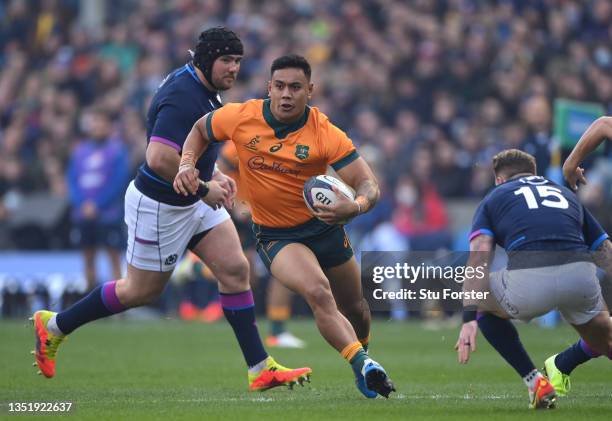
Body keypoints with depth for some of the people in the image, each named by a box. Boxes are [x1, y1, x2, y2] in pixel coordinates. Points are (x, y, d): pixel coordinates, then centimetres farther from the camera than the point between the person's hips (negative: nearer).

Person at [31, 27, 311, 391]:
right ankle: (54, 325, 25)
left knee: (235, 269, -2)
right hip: (160, 207, -9)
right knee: (143, 291, 6)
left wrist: (213, 175, 8)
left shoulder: (205, 90, 4)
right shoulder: (183, 98, -27)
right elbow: (160, 159, -36)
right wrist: (204, 189, -24)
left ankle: (261, 369, 1)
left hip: (194, 201, 9)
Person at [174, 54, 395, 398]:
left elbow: (369, 184, -21)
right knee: (318, 292, -30)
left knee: (354, 308, 17)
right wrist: (187, 164, -10)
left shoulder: (326, 134, -19)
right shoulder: (241, 118, -14)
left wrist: (355, 206, -44)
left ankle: (362, 352, 49)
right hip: (275, 236, -2)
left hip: (324, 225, 2)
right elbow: (200, 130, 8)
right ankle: (363, 365, -34)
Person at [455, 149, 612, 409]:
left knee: (480, 303, 31)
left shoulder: (493, 199, 24)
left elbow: (479, 257, 6)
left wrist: (469, 319, 0)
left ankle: (536, 382, 18)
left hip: (529, 280, -3)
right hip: (581, 277, 3)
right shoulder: (565, 194, 34)